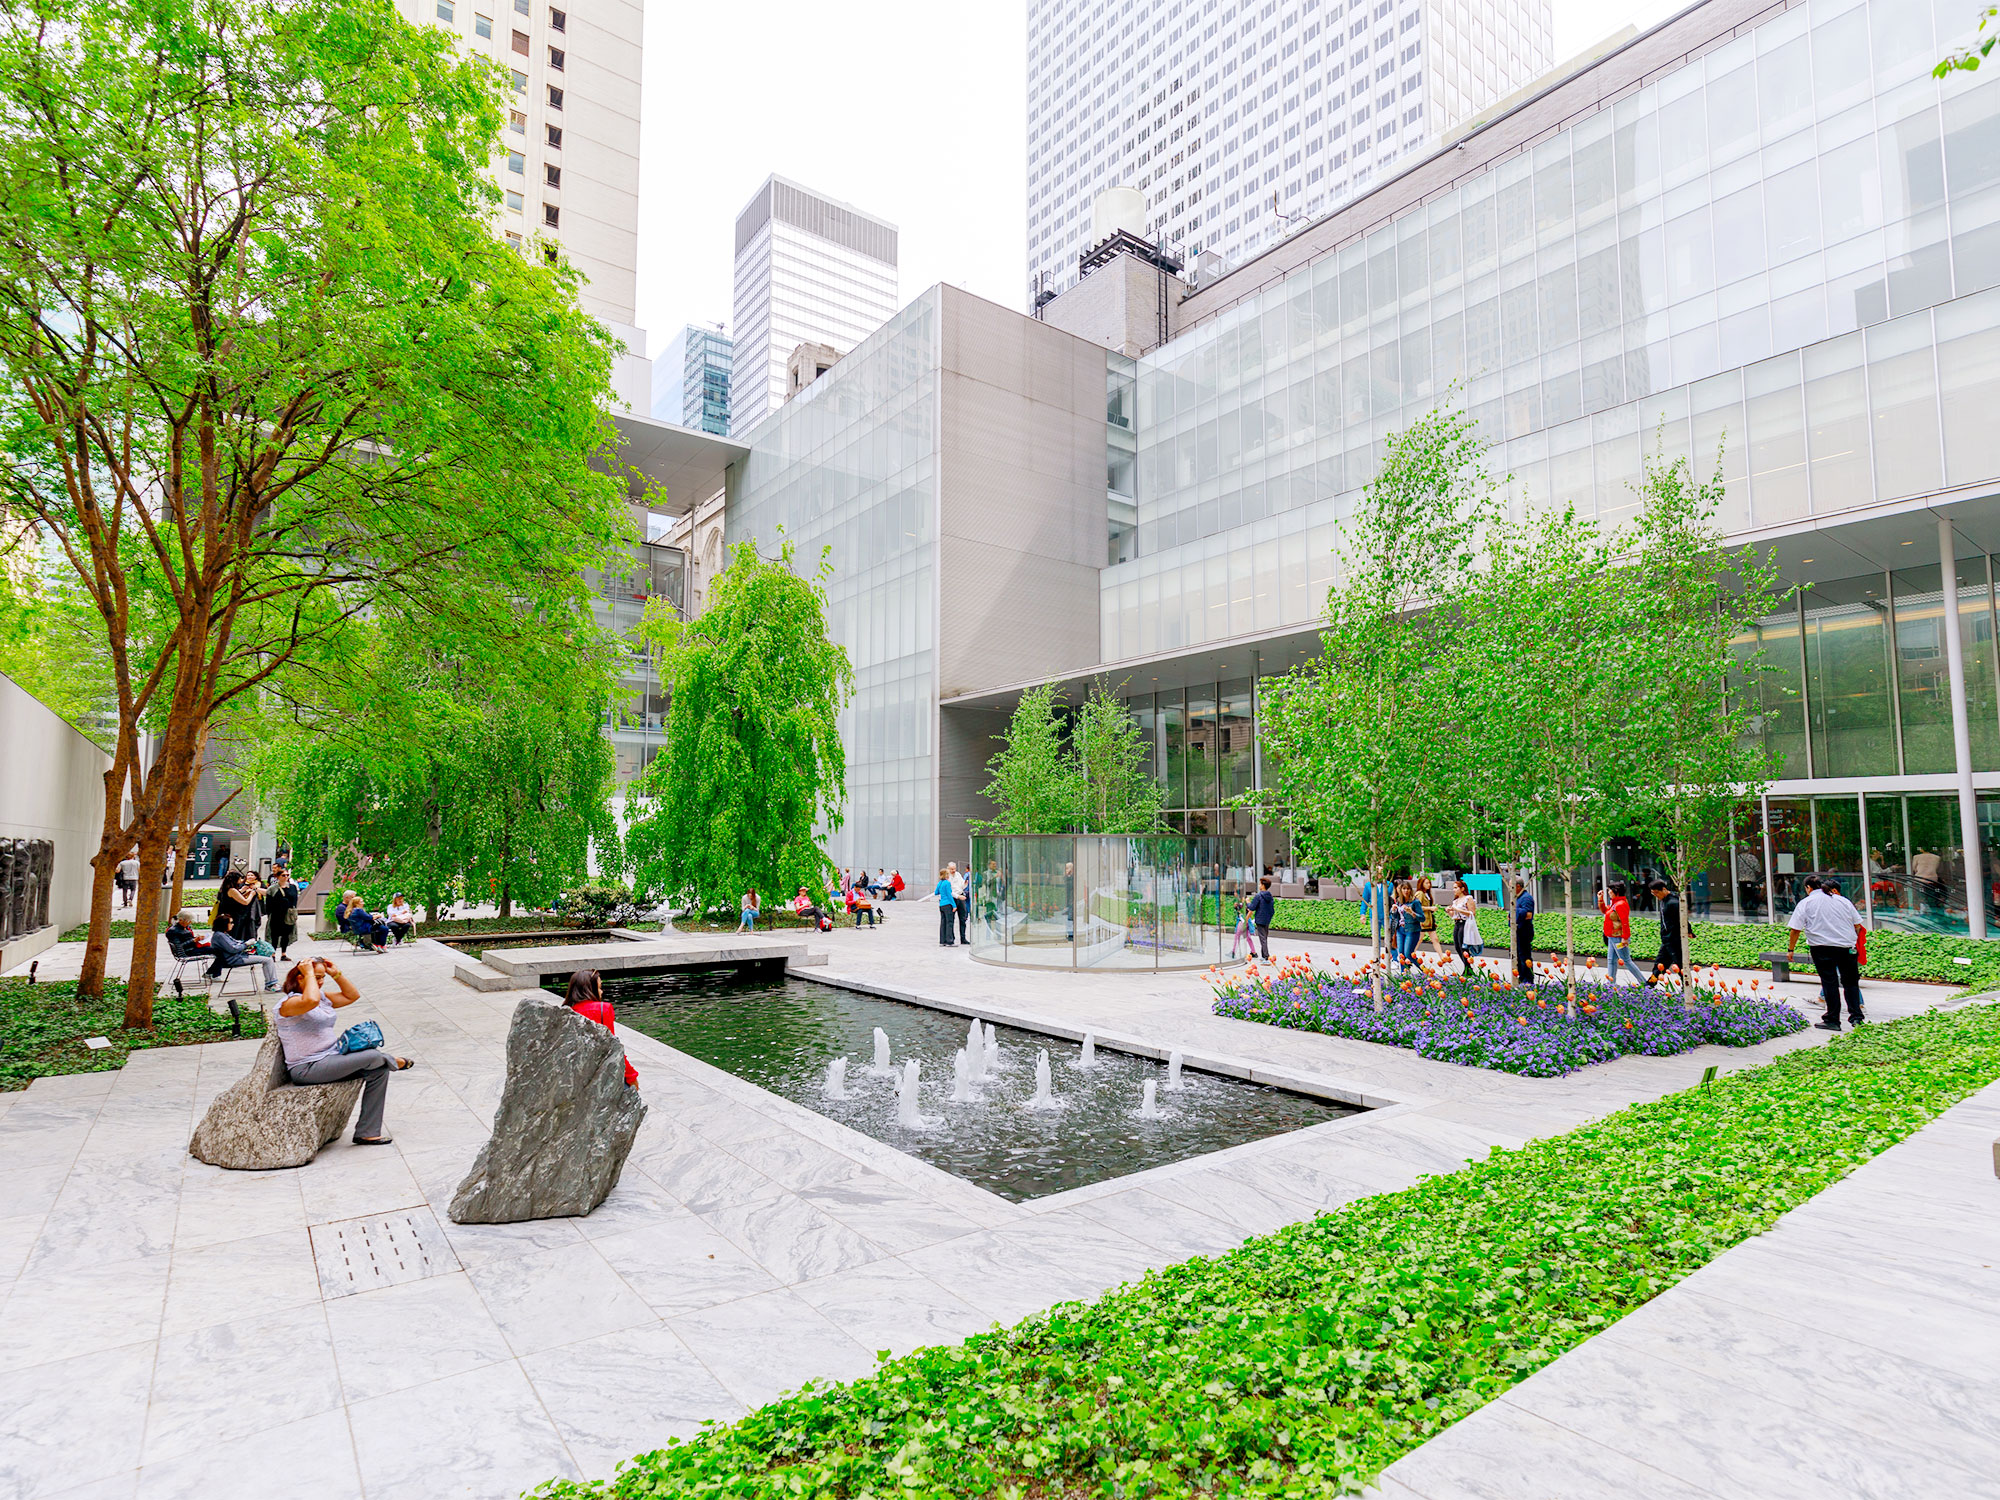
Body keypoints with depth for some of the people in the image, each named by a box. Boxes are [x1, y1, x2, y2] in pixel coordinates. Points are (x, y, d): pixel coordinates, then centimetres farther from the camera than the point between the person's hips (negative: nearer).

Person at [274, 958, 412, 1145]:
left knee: (379, 1070, -5)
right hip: (307, 1069, -10)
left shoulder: (323, 996, 13)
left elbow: (352, 996, 19)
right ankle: (392, 1062, 20)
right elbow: (311, 1000, -38)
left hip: (332, 1058, 10)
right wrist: (309, 973, -24)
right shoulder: (289, 1003, -15)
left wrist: (336, 974, 6)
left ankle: (366, 1133, 0)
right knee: (372, 1056, -21)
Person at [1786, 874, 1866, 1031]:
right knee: (1851, 982, 13)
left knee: (1829, 983, 0)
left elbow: (1796, 929, -4)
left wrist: (1791, 949, 6)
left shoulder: (1805, 903, 0)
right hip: (1847, 947, 3)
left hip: (1822, 947, -3)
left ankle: (1832, 1020, 2)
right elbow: (1858, 925, 12)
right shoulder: (1843, 901, 10)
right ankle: (1856, 1017, 13)